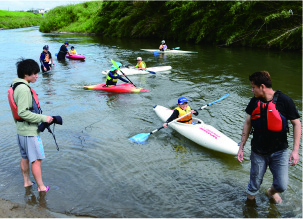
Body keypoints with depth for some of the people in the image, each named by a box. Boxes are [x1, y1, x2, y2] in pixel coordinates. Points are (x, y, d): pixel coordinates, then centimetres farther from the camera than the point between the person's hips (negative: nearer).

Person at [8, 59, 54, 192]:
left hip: (21, 130, 10)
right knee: (36, 160, 1)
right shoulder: (23, 89, -23)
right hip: (30, 131, -10)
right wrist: (43, 118, -23)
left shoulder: (16, 86, 8)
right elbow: (23, 112, -28)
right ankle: (41, 187, 12)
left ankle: (26, 181, 35)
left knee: (25, 158, 21)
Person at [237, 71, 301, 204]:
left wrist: (295, 150, -12)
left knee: (281, 186, -1)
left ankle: (271, 191, 34)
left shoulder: (284, 101, -14)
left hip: (279, 152, -2)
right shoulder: (254, 102, -3)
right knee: (254, 186, 7)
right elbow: (248, 124, 5)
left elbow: (296, 124, -7)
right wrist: (241, 148, 4)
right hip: (258, 152, 2)